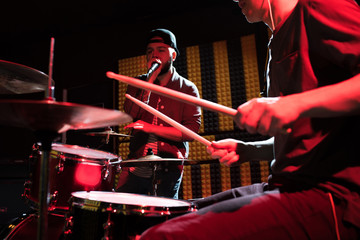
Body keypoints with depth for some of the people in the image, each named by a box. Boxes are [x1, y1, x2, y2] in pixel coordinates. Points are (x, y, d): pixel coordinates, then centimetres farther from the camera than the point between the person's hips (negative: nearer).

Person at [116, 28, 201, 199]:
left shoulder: (187, 89, 2)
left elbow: (191, 130, -9)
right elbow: (131, 114, -7)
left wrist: (151, 128, -17)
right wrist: (150, 79, -12)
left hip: (169, 170, -2)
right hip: (136, 166, 2)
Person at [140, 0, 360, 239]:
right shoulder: (279, 44, 22)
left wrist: (298, 103, -28)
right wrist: (247, 150, 12)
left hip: (331, 196, -9)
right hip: (288, 186, 9)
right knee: (184, 215, 16)